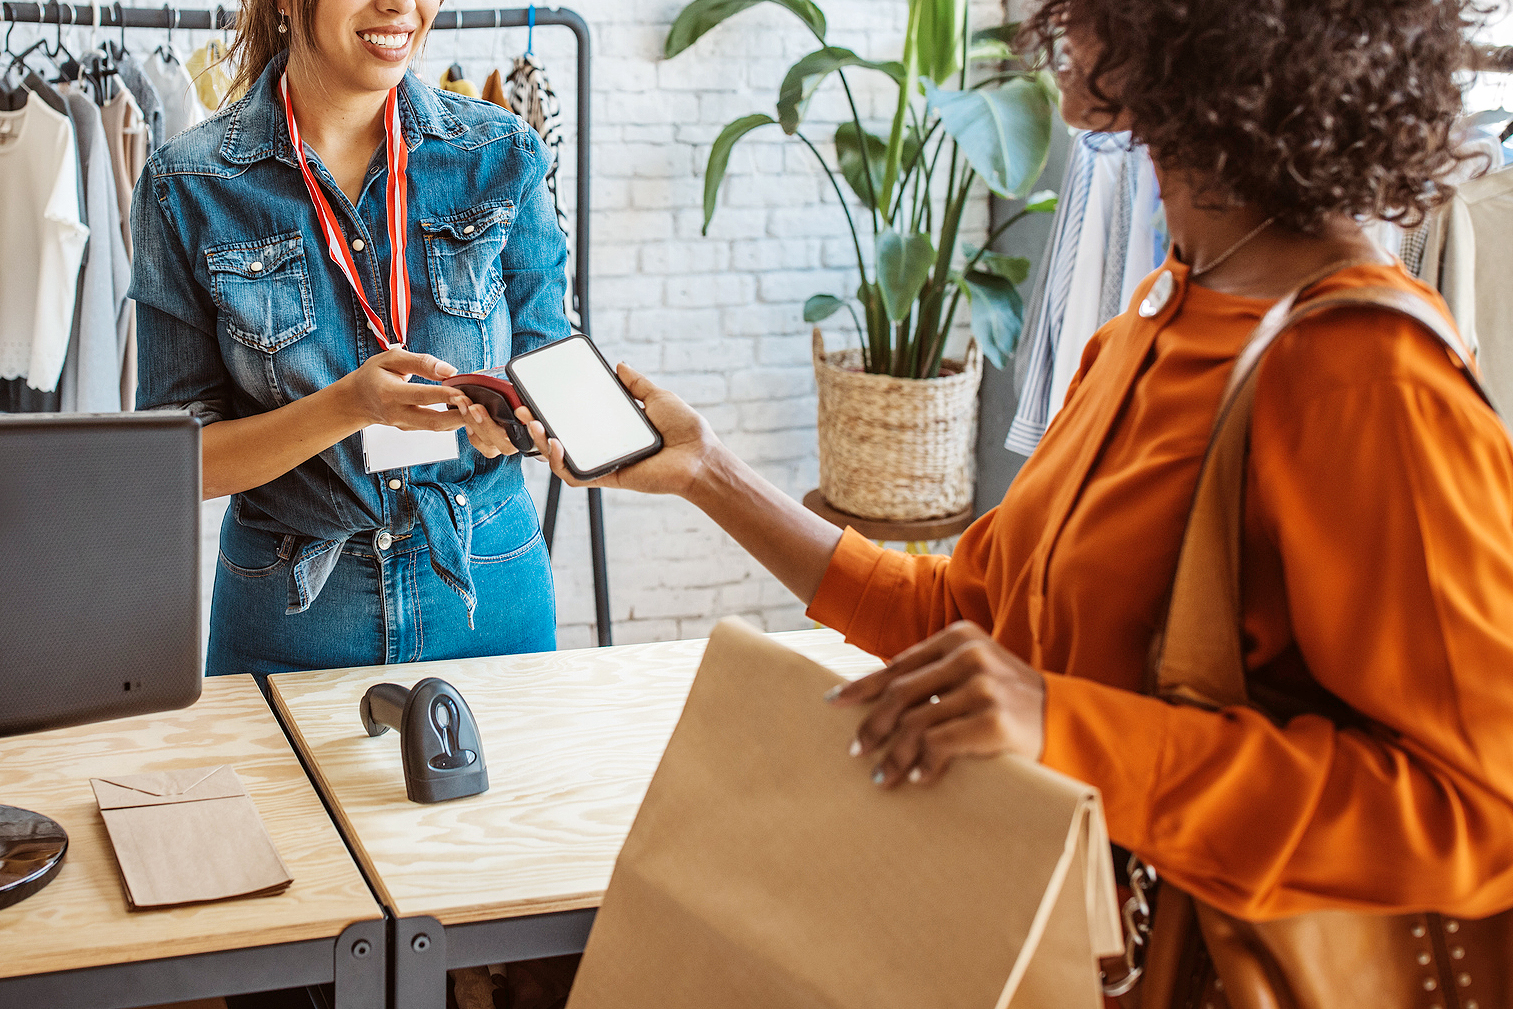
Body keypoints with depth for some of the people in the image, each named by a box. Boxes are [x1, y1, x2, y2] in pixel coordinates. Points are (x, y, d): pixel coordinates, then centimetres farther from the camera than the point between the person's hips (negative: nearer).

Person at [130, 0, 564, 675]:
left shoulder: (502, 156, -4)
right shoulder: (187, 187, -9)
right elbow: (179, 459, -10)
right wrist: (351, 404, -26)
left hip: (488, 593, 2)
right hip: (290, 613, -1)